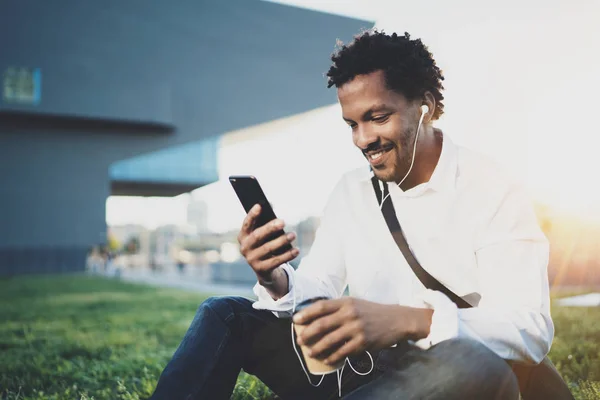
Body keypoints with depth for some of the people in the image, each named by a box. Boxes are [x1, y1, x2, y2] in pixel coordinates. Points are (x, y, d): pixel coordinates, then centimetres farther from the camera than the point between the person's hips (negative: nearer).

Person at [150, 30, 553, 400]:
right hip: (359, 368, 4)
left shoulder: (495, 192, -11)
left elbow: (531, 329, -22)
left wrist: (408, 321, -39)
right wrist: (277, 282, -21)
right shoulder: (351, 190, 6)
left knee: (473, 361, -38)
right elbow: (319, 291, 3)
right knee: (225, 316, -11)